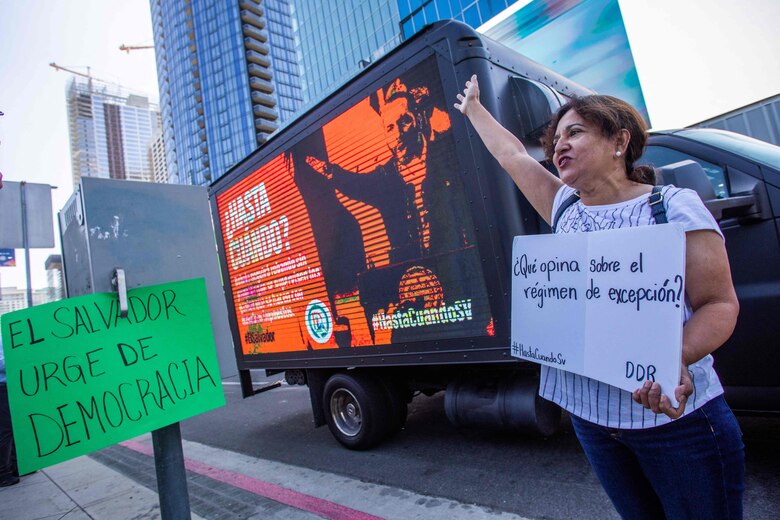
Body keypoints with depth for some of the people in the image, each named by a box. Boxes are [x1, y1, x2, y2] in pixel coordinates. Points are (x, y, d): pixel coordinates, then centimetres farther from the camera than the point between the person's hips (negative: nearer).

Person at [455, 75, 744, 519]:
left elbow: (720, 303, -11)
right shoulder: (566, 210, 6)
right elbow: (513, 155, 15)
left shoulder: (675, 207, -8)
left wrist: (677, 361, -29)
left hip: (676, 416, -4)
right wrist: (473, 109, 26)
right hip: (589, 413, 5)